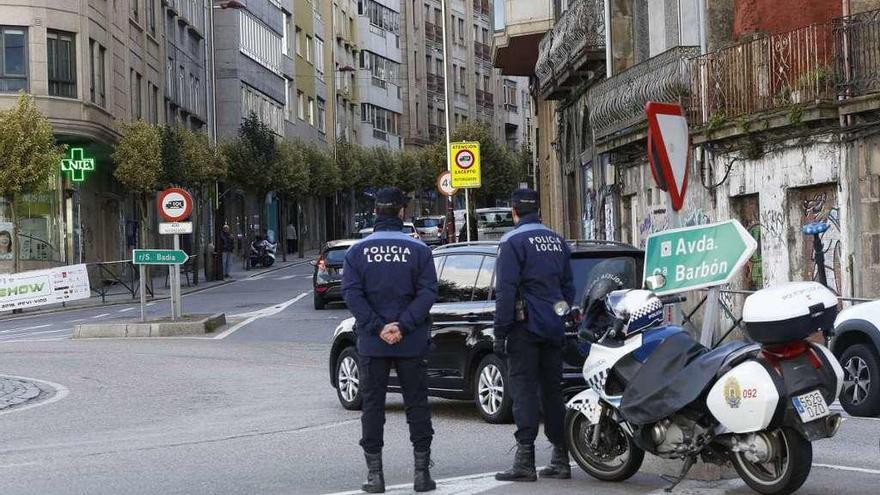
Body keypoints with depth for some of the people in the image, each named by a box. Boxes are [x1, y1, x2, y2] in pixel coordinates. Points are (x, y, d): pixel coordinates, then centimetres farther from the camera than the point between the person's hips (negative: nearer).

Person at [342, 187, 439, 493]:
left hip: (372, 343, 1)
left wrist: (377, 327, -11)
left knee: (372, 405, 8)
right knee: (417, 405, 8)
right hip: (412, 343, 0)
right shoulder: (418, 250, -3)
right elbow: (428, 292, -11)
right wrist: (403, 326, -13)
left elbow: (351, 293, -9)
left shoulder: (358, 251, 0)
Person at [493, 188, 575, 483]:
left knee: (524, 391, -6)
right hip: (553, 330, 7)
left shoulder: (513, 241, -9)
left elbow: (506, 290, -14)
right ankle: (560, 459, 12)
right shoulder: (557, 241, 14)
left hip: (525, 326, -6)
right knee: (552, 391, 11)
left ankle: (525, 460, -10)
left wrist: (500, 332, -10)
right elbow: (568, 287, 19)